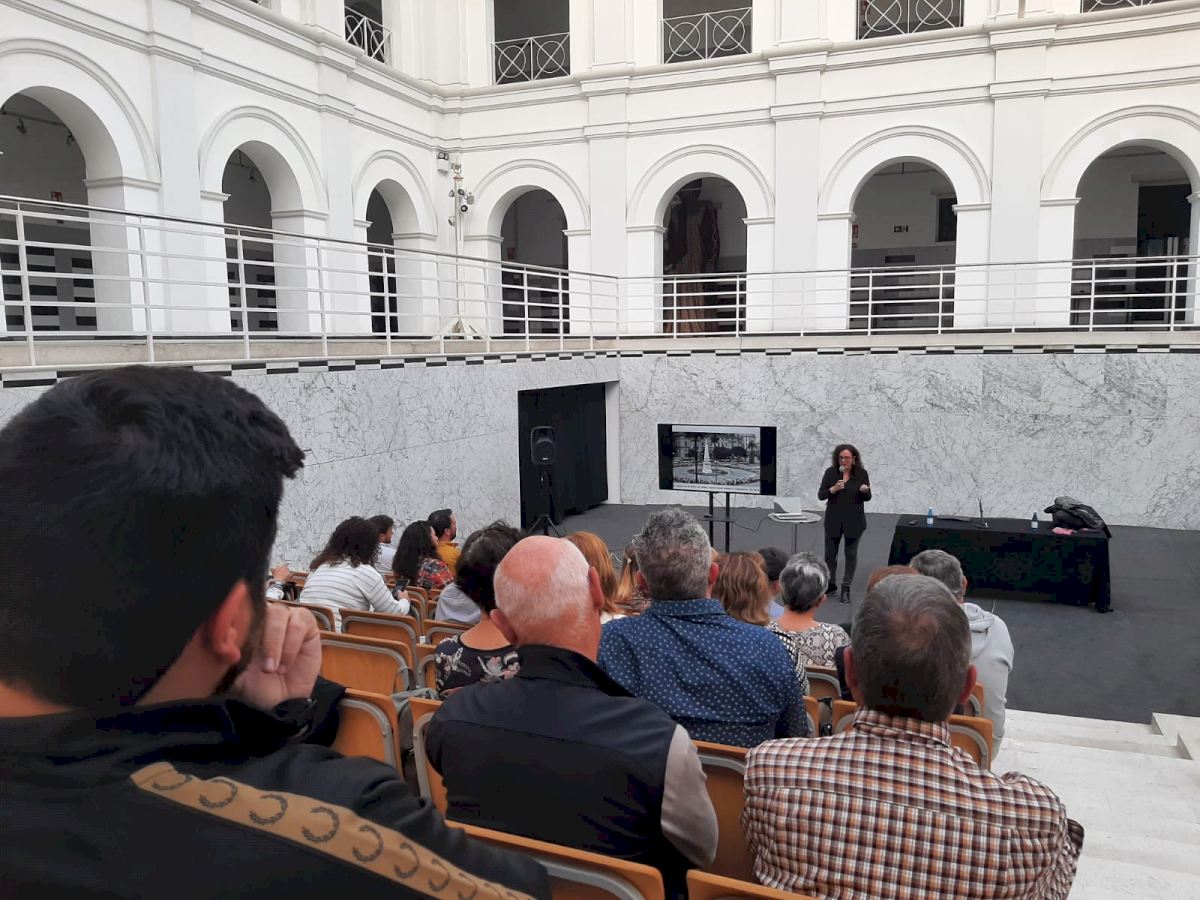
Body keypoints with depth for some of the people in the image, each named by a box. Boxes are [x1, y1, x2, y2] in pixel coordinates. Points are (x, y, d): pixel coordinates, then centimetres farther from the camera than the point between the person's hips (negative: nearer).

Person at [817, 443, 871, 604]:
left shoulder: (861, 473, -4)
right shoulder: (830, 472, -4)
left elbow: (867, 498, 2)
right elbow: (820, 495, -5)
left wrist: (865, 490, -20)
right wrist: (833, 489, -23)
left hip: (854, 520, -1)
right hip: (833, 519, 1)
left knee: (851, 554, 7)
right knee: (830, 553, 8)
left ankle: (846, 589, 18)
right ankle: (831, 584, 28)